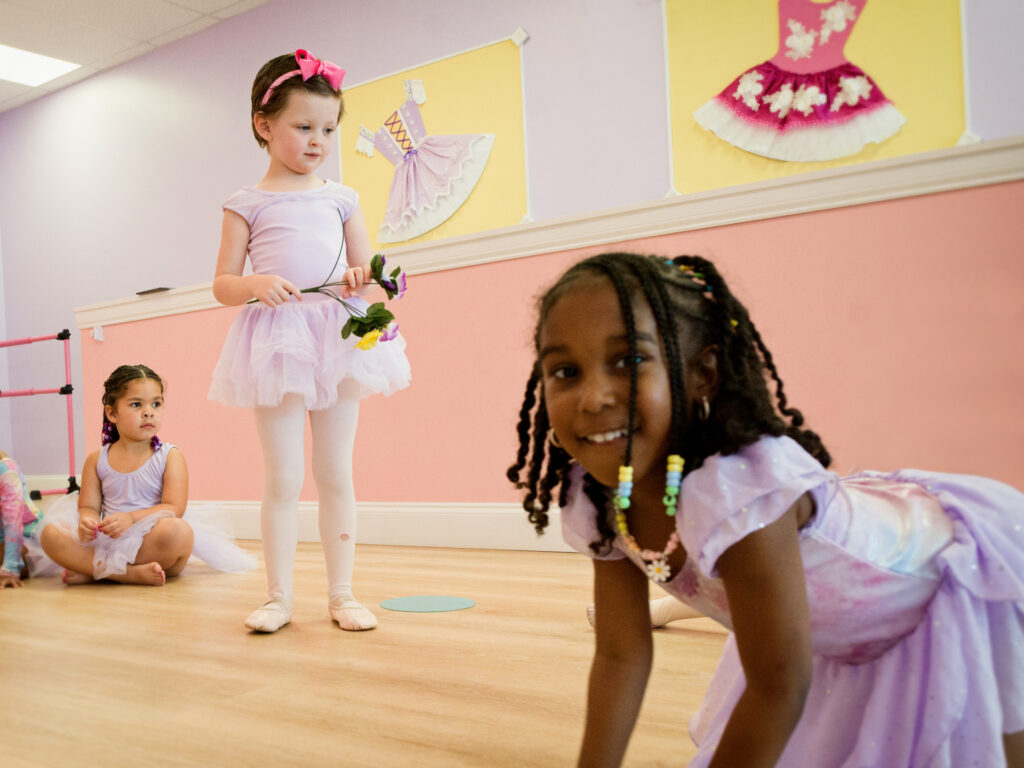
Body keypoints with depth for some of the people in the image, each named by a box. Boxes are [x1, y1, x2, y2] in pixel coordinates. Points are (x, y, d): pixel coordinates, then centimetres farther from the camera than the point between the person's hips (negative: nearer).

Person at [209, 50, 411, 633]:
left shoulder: (341, 199, 11)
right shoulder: (248, 205, 5)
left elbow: (367, 268, 13)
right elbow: (223, 284, 4)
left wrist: (362, 278, -11)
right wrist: (256, 284, -18)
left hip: (340, 335, 2)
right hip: (277, 340, -2)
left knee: (336, 472, 6)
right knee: (283, 476, 1)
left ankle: (342, 593, 14)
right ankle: (279, 596, 11)